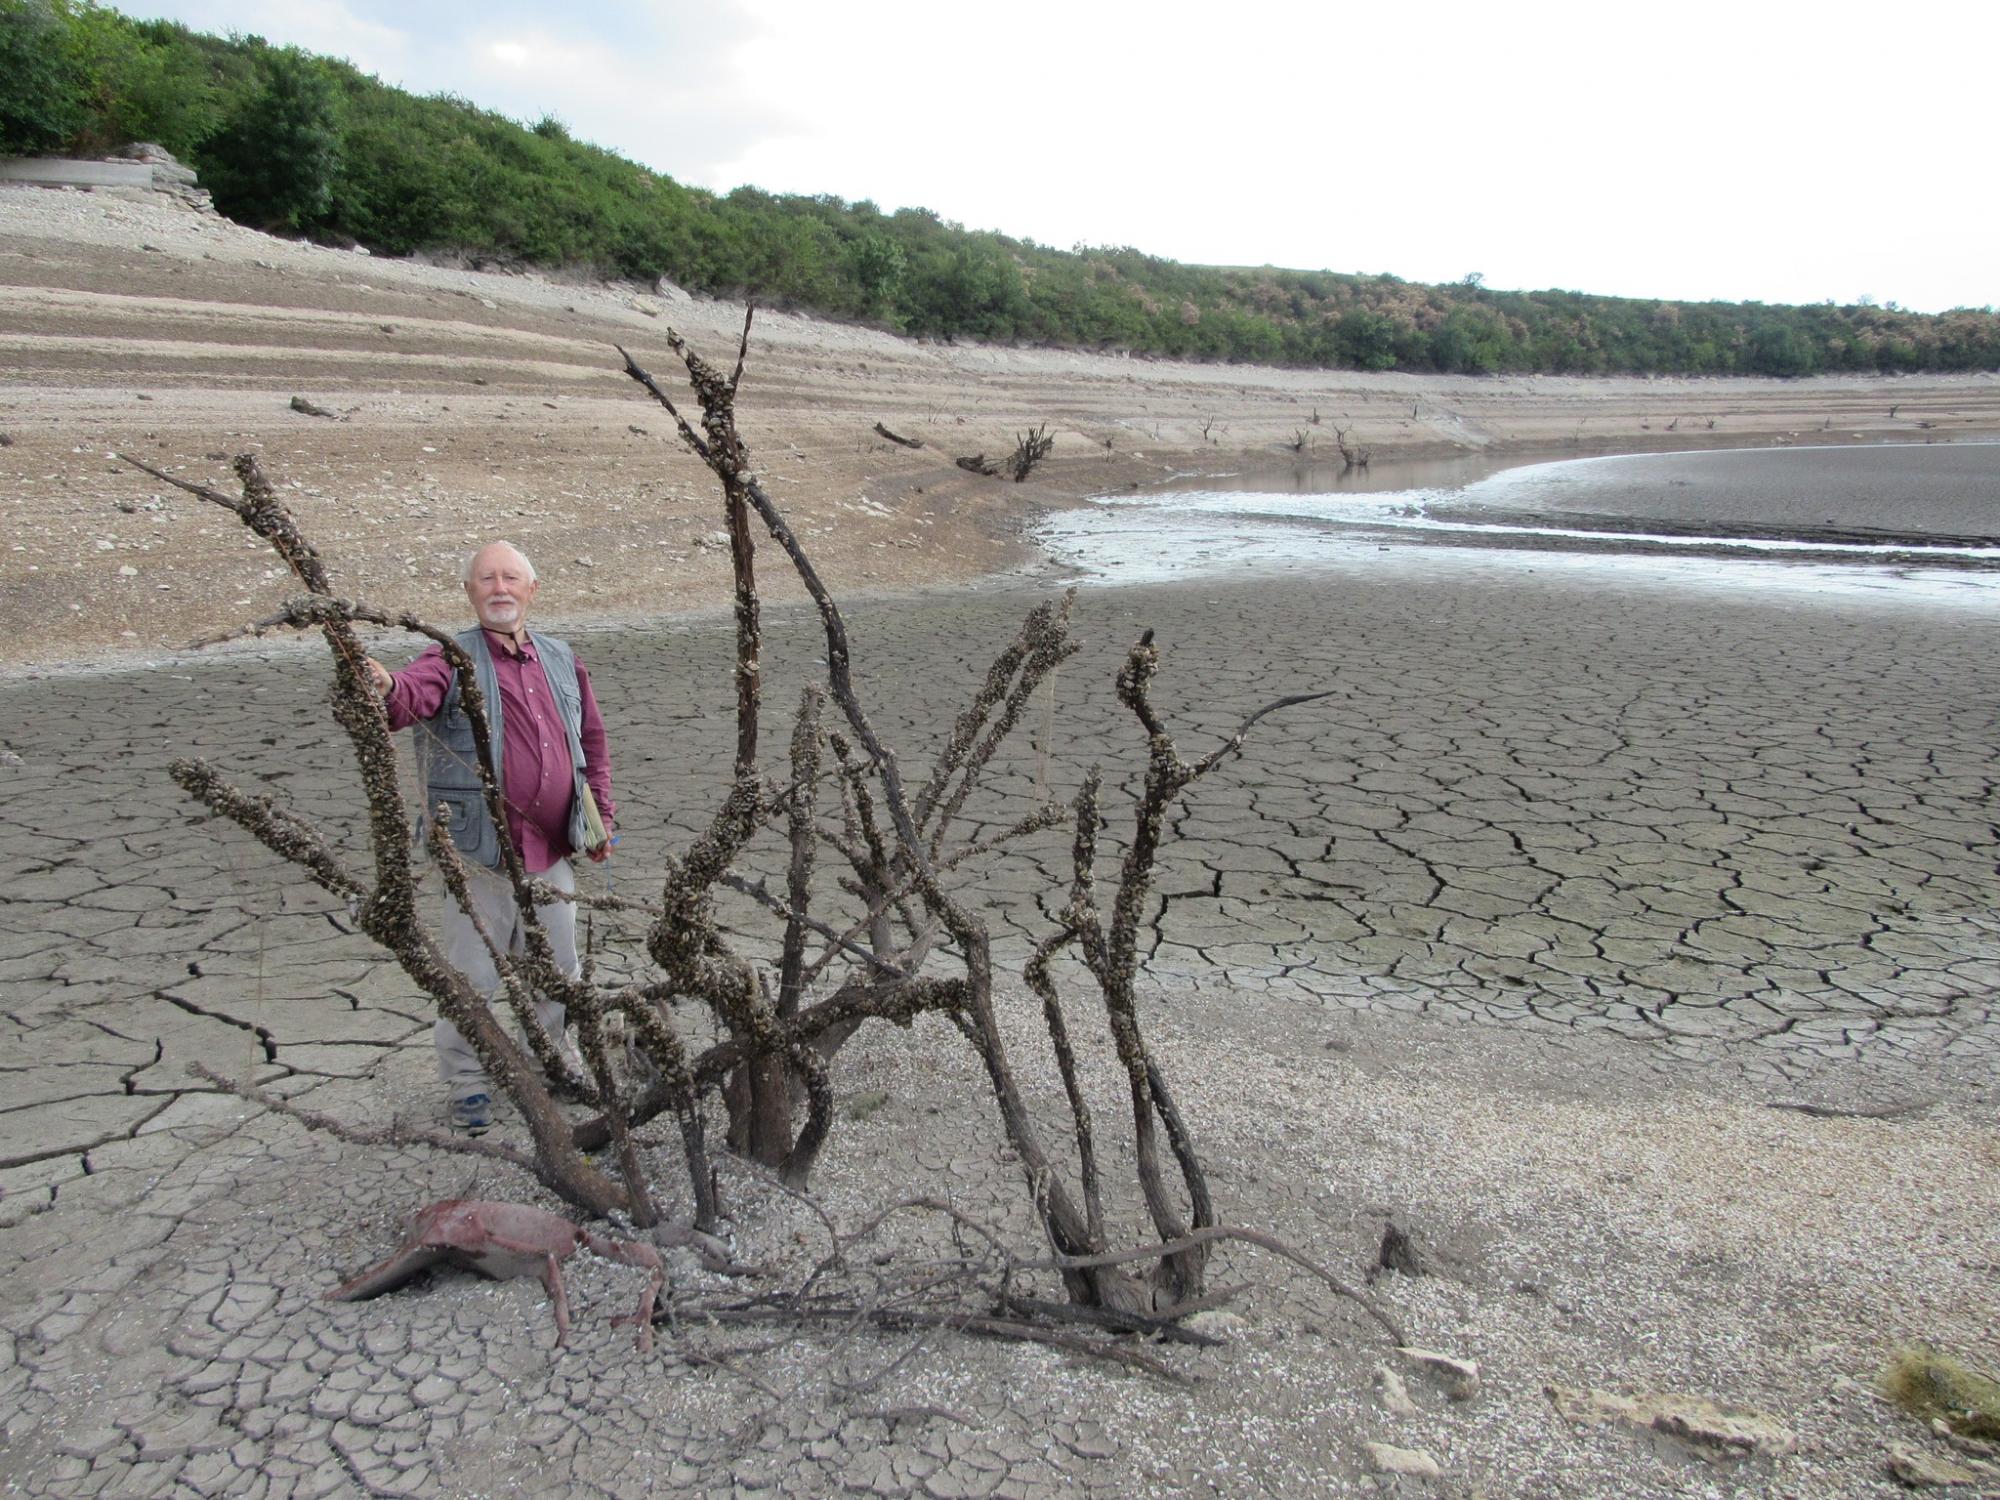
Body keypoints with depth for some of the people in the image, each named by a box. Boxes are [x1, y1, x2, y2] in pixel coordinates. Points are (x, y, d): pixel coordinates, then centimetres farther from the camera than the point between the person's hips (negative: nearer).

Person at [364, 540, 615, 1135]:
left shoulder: (561, 660, 8)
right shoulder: (454, 661, -7)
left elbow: (592, 740, 18)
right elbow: (414, 693, -30)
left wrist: (601, 817, 17)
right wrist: (385, 687, -53)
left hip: (553, 852, 5)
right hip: (482, 854, -4)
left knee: (558, 970, 19)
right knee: (473, 976, 5)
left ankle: (554, 1053, 42)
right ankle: (466, 1083, 25)